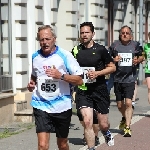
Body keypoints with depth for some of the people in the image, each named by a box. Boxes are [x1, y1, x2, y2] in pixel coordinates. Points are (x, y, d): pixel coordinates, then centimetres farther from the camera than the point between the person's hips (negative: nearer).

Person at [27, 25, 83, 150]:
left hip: (62, 106, -1)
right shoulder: (35, 57, 7)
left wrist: (61, 75, -20)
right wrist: (31, 84, 5)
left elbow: (79, 80, -7)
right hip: (41, 106, 2)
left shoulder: (65, 55, -6)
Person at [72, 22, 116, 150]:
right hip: (83, 92, 1)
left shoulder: (100, 49, -4)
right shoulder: (76, 51, 4)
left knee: (103, 124, 8)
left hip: (100, 90, -1)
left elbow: (112, 67, 0)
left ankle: (106, 133, 45)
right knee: (87, 122, -14)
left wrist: (97, 73, -14)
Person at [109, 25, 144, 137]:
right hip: (117, 78, 2)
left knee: (128, 103, -15)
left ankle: (127, 127, -8)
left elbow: (141, 57, 16)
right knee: (120, 105, 13)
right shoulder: (114, 45, 3)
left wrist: (138, 60, -6)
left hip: (130, 78, -2)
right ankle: (125, 118, 44)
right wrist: (113, 60, -12)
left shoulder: (136, 45, 2)